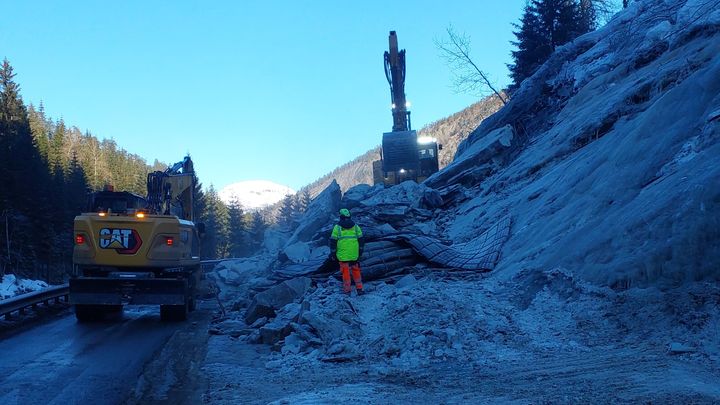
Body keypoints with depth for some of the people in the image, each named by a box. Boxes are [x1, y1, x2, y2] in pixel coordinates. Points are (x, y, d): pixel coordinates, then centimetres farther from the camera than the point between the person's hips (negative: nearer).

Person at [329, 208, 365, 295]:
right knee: (356, 270, 12)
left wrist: (333, 253, 4)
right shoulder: (355, 226, 4)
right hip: (354, 254, 2)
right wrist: (360, 251, 16)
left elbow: (333, 241, -3)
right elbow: (361, 239, 8)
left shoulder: (337, 227, -3)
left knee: (345, 271, 5)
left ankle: (347, 290, 9)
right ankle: (359, 289, 12)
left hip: (342, 254, -2)